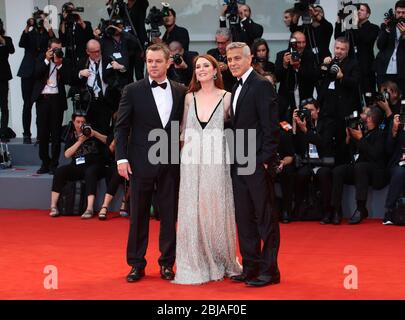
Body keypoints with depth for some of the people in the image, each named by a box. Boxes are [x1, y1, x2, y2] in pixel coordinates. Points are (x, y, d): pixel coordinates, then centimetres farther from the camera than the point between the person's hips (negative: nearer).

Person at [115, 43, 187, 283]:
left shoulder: (181, 92, 5)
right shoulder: (133, 91, -1)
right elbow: (122, 127, -1)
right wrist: (121, 158, -8)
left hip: (171, 163, 2)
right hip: (142, 162, -2)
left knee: (170, 215, 6)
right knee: (139, 215, 5)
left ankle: (167, 263, 17)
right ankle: (137, 264, 13)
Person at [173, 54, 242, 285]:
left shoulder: (226, 97, 2)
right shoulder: (190, 98, 10)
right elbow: (184, 130, 14)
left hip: (216, 161, -2)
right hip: (192, 161, 2)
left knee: (216, 211, 2)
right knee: (192, 212, 1)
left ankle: (220, 262, 18)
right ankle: (195, 265, 9)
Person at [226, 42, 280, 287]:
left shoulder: (262, 85, -10)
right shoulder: (238, 88, 17)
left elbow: (271, 127, -15)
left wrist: (264, 161, -18)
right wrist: (234, 159, 11)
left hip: (257, 165, -9)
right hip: (239, 166, 9)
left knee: (266, 218, -1)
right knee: (244, 218, 12)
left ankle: (269, 270, 5)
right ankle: (251, 267, 19)